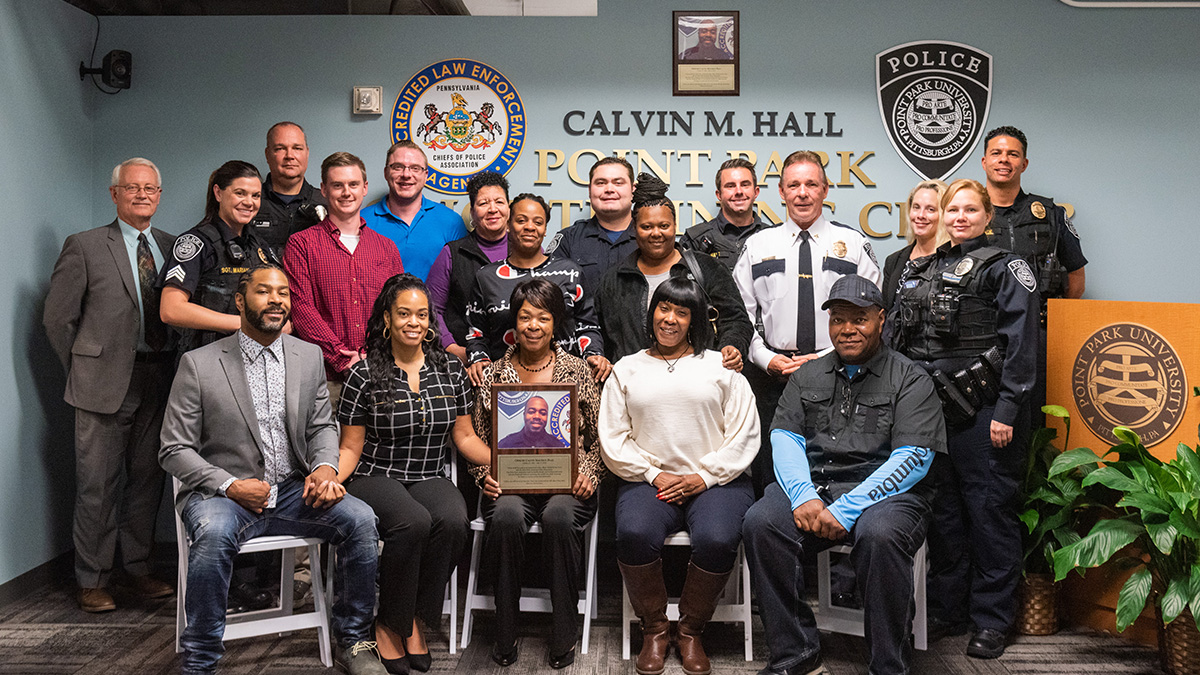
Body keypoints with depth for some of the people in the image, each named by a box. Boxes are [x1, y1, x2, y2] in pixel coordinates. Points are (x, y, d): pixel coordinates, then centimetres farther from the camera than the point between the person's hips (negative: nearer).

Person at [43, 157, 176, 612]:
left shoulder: (173, 247, 11)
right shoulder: (84, 247, 0)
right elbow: (57, 318, 2)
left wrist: (173, 365, 6)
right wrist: (84, 369, 1)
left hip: (159, 381, 4)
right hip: (105, 383, -4)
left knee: (148, 478, 11)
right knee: (99, 484, 1)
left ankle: (138, 568, 24)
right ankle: (91, 580, 13)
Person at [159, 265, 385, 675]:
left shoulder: (309, 356, 9)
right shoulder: (198, 364, -3)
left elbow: (322, 426, 14)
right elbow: (175, 450, -3)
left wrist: (324, 466, -9)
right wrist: (230, 485, -17)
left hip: (292, 491, 3)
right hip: (222, 492, -3)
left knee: (360, 519, -21)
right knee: (213, 535, -36)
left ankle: (352, 641, -2)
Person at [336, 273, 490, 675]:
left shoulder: (450, 370, 8)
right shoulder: (365, 375, -1)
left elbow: (465, 437, 12)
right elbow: (351, 448, 0)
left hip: (430, 478, 3)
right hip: (375, 477, -3)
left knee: (453, 520, -31)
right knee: (414, 522, -34)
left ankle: (415, 619, -11)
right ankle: (389, 624, -11)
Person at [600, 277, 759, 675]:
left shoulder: (720, 367, 12)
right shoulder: (627, 370, 15)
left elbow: (744, 434, 5)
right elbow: (612, 440, 7)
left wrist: (703, 477, -7)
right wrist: (655, 476, -5)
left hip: (715, 481, 0)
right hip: (649, 480, 1)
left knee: (716, 540, -31)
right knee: (634, 535, -30)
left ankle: (691, 630, -4)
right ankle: (654, 628, -5)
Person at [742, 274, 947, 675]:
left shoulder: (910, 380, 5)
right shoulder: (807, 377, 19)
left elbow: (912, 458, -7)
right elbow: (784, 438, 9)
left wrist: (846, 509, -17)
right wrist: (803, 496, -13)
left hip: (884, 492, -3)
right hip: (812, 488, 4)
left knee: (879, 533, -36)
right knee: (760, 521, -25)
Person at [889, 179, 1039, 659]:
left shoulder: (1005, 268, -1)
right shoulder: (928, 269, 16)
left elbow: (1021, 345, -9)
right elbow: (908, 341, 20)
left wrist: (1007, 411, -16)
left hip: (983, 411, -6)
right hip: (931, 407, 6)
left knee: (988, 508, 1)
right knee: (942, 509, 11)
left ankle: (991, 620, 12)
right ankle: (946, 609, 22)